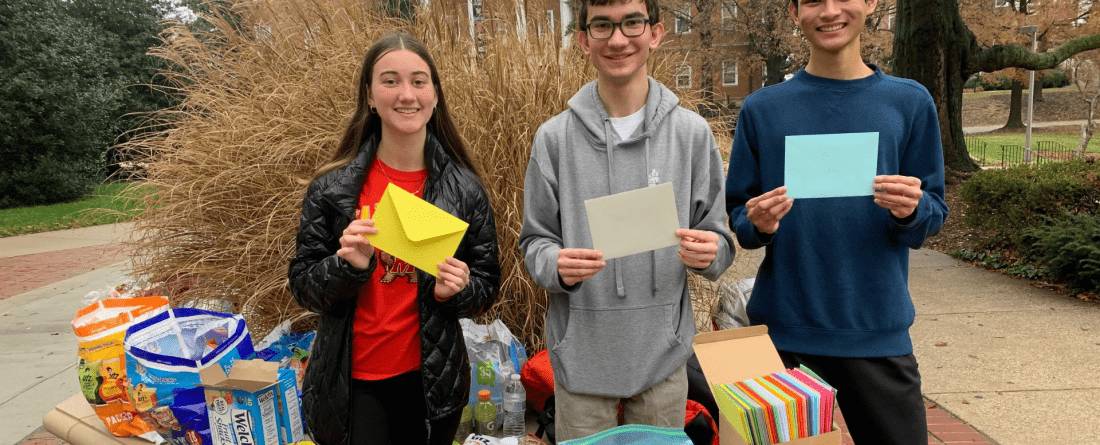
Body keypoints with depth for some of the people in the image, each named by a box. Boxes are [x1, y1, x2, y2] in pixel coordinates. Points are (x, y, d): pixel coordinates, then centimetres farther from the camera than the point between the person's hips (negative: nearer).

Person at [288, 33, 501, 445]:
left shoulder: (464, 188, -4)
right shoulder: (332, 187, -7)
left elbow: (487, 284, 3)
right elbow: (303, 285, -3)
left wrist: (456, 290, -18)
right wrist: (349, 267, -22)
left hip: (433, 381, 2)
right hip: (352, 383, -1)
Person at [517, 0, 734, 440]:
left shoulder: (692, 132, -2)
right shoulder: (554, 137, -4)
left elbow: (716, 234, 3)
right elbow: (535, 241, 1)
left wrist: (710, 252, -18)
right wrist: (555, 264, -20)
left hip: (663, 354, 1)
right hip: (581, 355, -1)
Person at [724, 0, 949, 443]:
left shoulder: (910, 103, 3)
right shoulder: (761, 108, 2)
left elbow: (933, 215, 6)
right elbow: (737, 215, 5)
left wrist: (911, 210, -16)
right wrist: (758, 225, -16)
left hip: (878, 330, 1)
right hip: (782, 330, 0)